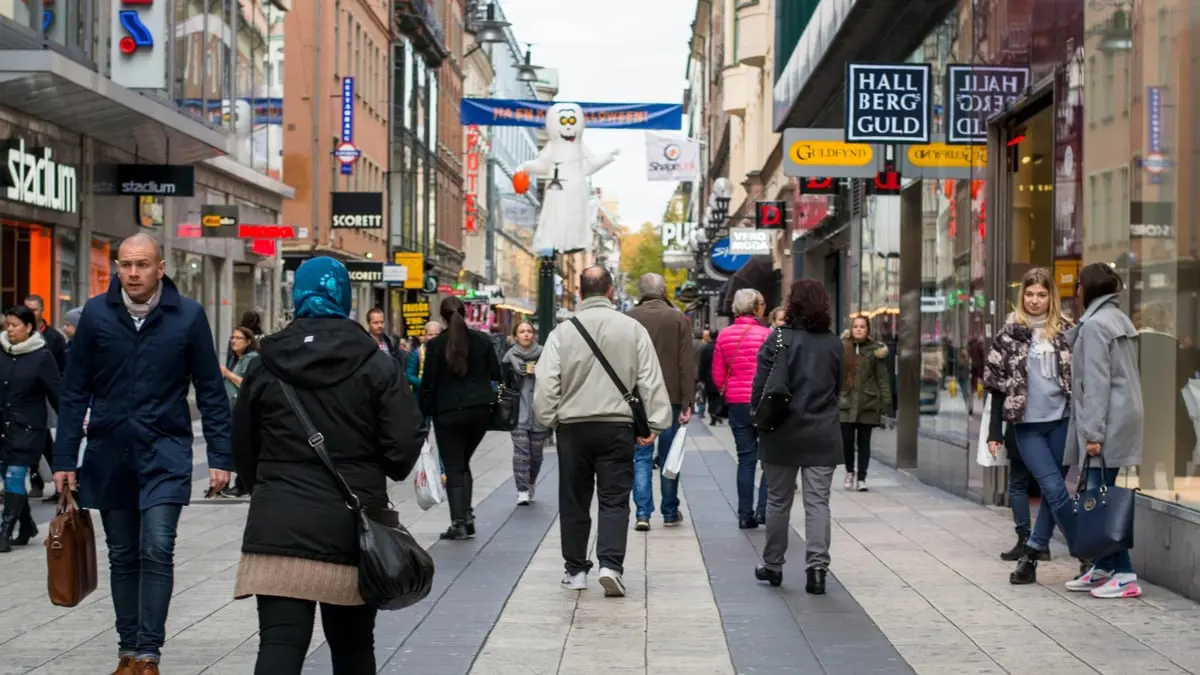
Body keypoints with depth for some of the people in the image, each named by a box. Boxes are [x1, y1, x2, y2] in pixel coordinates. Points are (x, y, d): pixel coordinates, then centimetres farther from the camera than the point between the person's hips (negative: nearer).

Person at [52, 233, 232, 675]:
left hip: (165, 452, -2)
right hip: (109, 452, 2)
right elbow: (75, 391, 3)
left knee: (157, 551, -12)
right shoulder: (96, 313, -1)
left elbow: (211, 391, 1)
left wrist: (220, 457, -3)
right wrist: (65, 459, 1)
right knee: (123, 556, 10)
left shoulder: (188, 316, -5)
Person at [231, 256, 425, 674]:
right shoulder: (375, 364, -1)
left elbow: (243, 451, 13)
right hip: (353, 527, 0)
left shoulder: (266, 366, 6)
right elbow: (405, 444, -7)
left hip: (280, 526, 0)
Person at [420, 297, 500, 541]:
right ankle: (467, 516, 9)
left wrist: (424, 414, 1)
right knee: (463, 463, 18)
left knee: (453, 468, 2)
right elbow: (496, 374, 6)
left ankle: (458, 523, -5)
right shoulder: (482, 340, 1)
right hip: (480, 410, 3)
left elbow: (428, 383, -6)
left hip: (448, 412, -3)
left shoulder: (436, 345, -6)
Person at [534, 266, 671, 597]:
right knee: (614, 500, 3)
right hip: (618, 425, 0)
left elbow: (547, 382, -6)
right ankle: (610, 564, -12)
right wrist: (654, 424, 2)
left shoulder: (562, 331, -4)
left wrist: (549, 420, 5)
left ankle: (576, 570, 19)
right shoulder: (632, 329, -2)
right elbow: (651, 381, -3)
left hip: (573, 425, 1)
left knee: (574, 502, 12)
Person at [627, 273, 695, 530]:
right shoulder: (678, 319, -2)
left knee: (641, 457, 4)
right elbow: (687, 364, -5)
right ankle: (670, 513, 15)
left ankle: (643, 514, -3)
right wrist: (687, 402, -4)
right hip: (670, 398, 0)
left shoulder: (629, 319, -1)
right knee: (669, 457, 9)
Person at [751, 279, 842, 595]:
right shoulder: (834, 343, 3)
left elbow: (762, 386, -9)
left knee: (778, 501, 10)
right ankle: (817, 567, -6)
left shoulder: (779, 338, -9)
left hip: (783, 435, -2)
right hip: (823, 435, 2)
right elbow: (838, 386, 12)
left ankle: (772, 565, 21)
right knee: (818, 502, 2)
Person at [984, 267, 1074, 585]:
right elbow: (997, 383, 2)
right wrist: (994, 431, -2)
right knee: (1055, 488, -10)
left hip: (1061, 421, 2)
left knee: (1050, 491, 5)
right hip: (1027, 425, -2)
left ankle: (1031, 555, 14)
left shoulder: (1065, 331, 6)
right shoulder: (1010, 334, 1)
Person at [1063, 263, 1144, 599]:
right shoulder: (1118, 319, 17)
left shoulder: (1095, 324, -12)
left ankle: (1124, 574, -9)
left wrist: (1093, 432, -18)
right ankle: (1102, 568, 18)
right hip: (1124, 417, 10)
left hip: (1107, 421, -10)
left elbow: (1096, 382, -17)